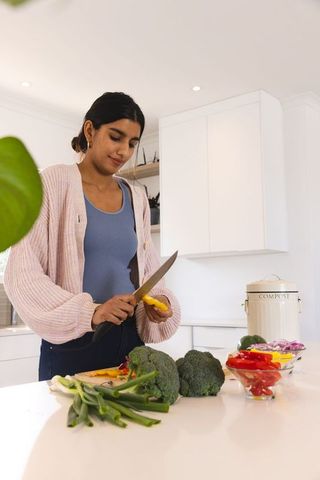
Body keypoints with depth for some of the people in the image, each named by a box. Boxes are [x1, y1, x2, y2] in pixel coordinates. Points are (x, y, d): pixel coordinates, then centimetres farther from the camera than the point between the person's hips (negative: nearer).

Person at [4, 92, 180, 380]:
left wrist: (159, 302, -6)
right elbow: (22, 276, -11)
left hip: (130, 340, 5)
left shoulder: (136, 198, 10)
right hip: (73, 345, -4)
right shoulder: (55, 183, -5)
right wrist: (91, 312, -22)